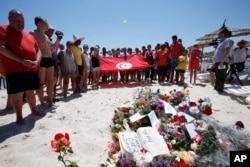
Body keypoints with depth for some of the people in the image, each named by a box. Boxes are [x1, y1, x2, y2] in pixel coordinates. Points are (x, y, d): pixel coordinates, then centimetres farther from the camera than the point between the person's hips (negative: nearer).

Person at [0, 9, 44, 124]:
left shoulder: (29, 35, 21)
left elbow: (38, 50, 20)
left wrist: (37, 61, -1)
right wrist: (21, 61, -19)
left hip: (32, 69, 6)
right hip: (15, 69, -5)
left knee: (30, 91, 14)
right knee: (17, 93, -1)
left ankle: (34, 110, 27)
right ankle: (19, 116, 11)